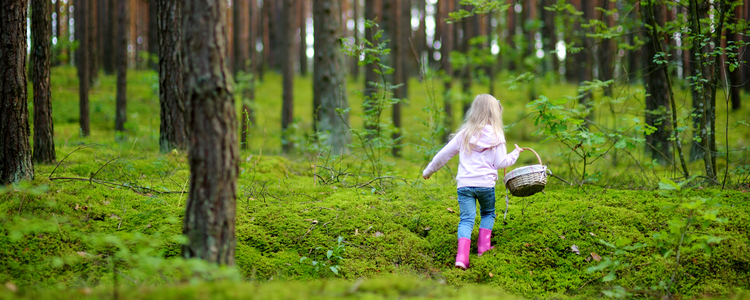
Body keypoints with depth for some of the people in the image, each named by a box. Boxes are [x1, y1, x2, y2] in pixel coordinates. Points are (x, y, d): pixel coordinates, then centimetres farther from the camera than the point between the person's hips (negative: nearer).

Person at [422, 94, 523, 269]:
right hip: (486, 184, -1)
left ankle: (462, 255, -17)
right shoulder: (495, 136, -2)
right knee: (488, 214, 24)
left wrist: (428, 171, 23)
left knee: (466, 219, 0)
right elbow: (501, 163, 0)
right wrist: (515, 154, 18)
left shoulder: (464, 134, 6)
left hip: (464, 184, 1)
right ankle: (483, 246, 18)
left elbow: (444, 154, 10)